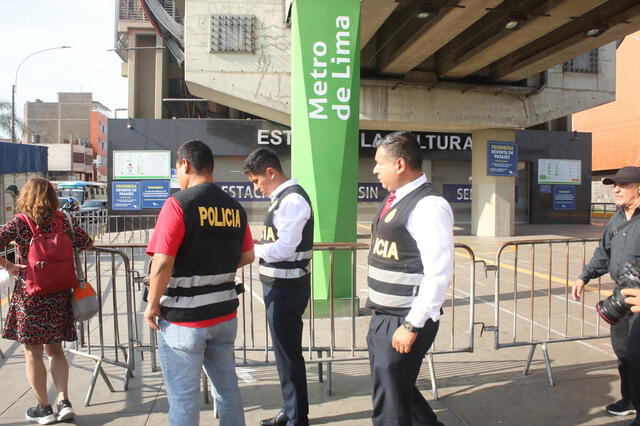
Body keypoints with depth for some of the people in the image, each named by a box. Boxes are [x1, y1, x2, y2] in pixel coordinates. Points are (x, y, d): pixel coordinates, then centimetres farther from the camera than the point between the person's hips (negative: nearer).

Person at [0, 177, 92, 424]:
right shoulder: (62, 221, -1)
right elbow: (87, 243, 8)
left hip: (29, 295, -3)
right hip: (59, 295, 3)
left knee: (33, 354, 10)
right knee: (55, 350, 18)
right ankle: (64, 402, 12)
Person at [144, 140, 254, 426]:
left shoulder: (178, 204, -15)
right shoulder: (235, 207, 3)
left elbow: (162, 264, -20)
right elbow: (247, 256, 12)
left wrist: (152, 305, -7)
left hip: (184, 319, -6)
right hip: (225, 314, 6)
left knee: (183, 398, 9)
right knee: (228, 389, 19)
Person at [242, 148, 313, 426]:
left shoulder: (292, 200, -18)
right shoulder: (283, 197, 12)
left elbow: (284, 249, -24)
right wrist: (257, 246, 1)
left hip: (287, 288, -10)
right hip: (279, 286, 10)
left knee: (288, 353, 2)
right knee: (285, 351, 20)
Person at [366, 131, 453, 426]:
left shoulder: (429, 206, -18)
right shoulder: (395, 200, 10)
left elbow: (439, 274, -22)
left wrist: (411, 325, -20)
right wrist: (379, 312, 17)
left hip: (405, 323, -9)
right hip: (382, 318, 9)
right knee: (398, 391, 21)